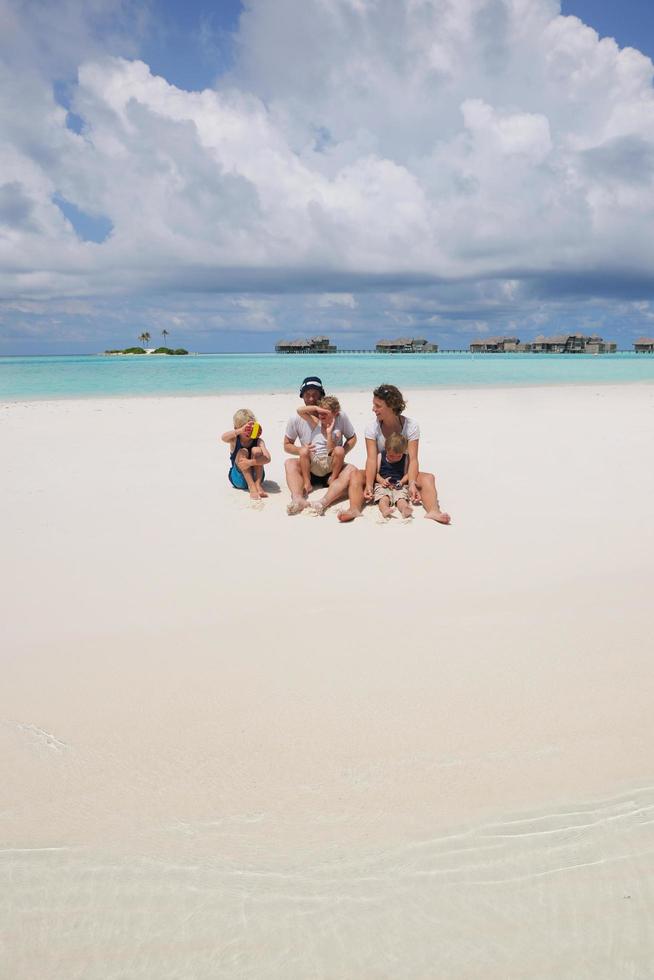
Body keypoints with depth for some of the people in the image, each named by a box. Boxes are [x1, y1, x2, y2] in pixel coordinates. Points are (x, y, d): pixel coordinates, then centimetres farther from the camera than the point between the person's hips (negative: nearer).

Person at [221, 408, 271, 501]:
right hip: (239, 478, 0)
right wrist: (241, 430, -49)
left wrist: (250, 462, -39)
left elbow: (267, 458, -24)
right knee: (242, 452, -24)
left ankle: (258, 484, -25)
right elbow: (223, 437, -33)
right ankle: (251, 486, -36)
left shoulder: (258, 441, -8)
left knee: (256, 450, -20)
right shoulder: (234, 440, -8)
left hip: (255, 475, 0)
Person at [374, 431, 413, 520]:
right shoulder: (380, 456, 7)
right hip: (382, 484, -1)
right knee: (384, 498, -32)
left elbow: (406, 474, 9)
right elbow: (376, 472, 5)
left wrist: (402, 482, -12)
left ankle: (405, 509, -59)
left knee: (401, 498, -30)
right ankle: (385, 510, -61)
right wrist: (382, 481, -14)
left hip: (398, 485, 1)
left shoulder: (405, 458, 9)